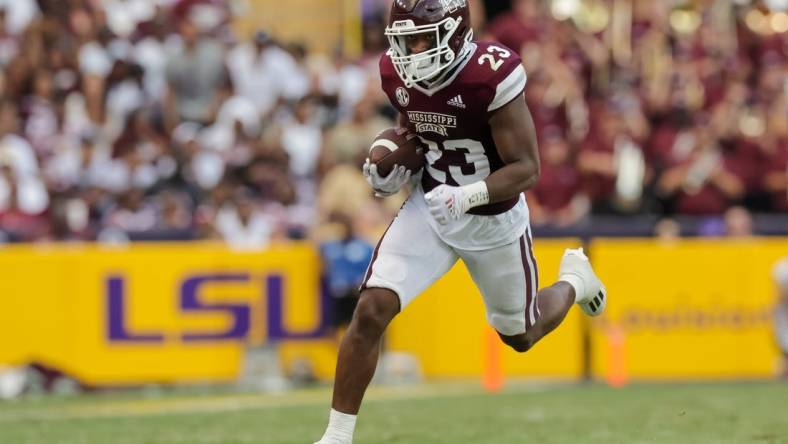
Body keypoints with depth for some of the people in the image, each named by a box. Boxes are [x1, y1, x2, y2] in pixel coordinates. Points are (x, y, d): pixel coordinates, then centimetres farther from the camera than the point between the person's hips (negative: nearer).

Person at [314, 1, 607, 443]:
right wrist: (393, 168, -9)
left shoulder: (493, 75, -29)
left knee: (520, 336, 18)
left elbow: (527, 169, -25)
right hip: (431, 208, 3)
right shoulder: (399, 72, -11)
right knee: (371, 310, -17)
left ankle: (575, 280, 53)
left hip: (494, 220, -3)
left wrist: (467, 195, -40)